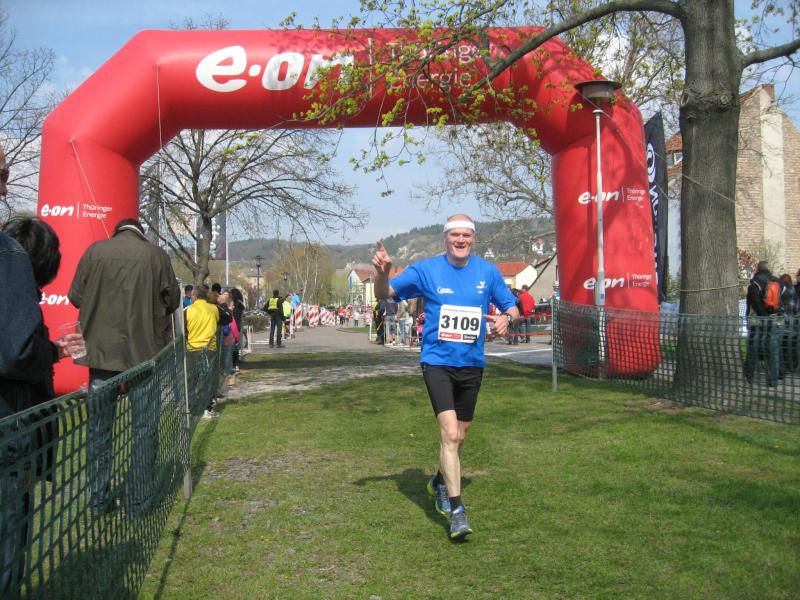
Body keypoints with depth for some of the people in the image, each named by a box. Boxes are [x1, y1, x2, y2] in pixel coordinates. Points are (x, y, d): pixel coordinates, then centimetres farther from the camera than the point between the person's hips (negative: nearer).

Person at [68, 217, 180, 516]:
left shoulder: (94, 251, -2)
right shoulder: (156, 255, -6)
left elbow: (75, 296, 4)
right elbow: (173, 299, 0)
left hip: (101, 351, 2)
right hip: (143, 352, -2)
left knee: (99, 427, 12)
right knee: (144, 429, 8)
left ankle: (99, 500, 16)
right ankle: (139, 501, 10)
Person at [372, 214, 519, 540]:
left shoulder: (488, 272, 2)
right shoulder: (426, 270, -3)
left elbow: (512, 307, 10)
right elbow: (385, 293, 0)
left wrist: (505, 317, -14)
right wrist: (382, 272, -22)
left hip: (472, 364, 4)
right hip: (437, 362, -3)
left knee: (458, 437, 16)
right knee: (450, 433, -17)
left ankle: (440, 482, 44)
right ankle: (456, 509, -11)